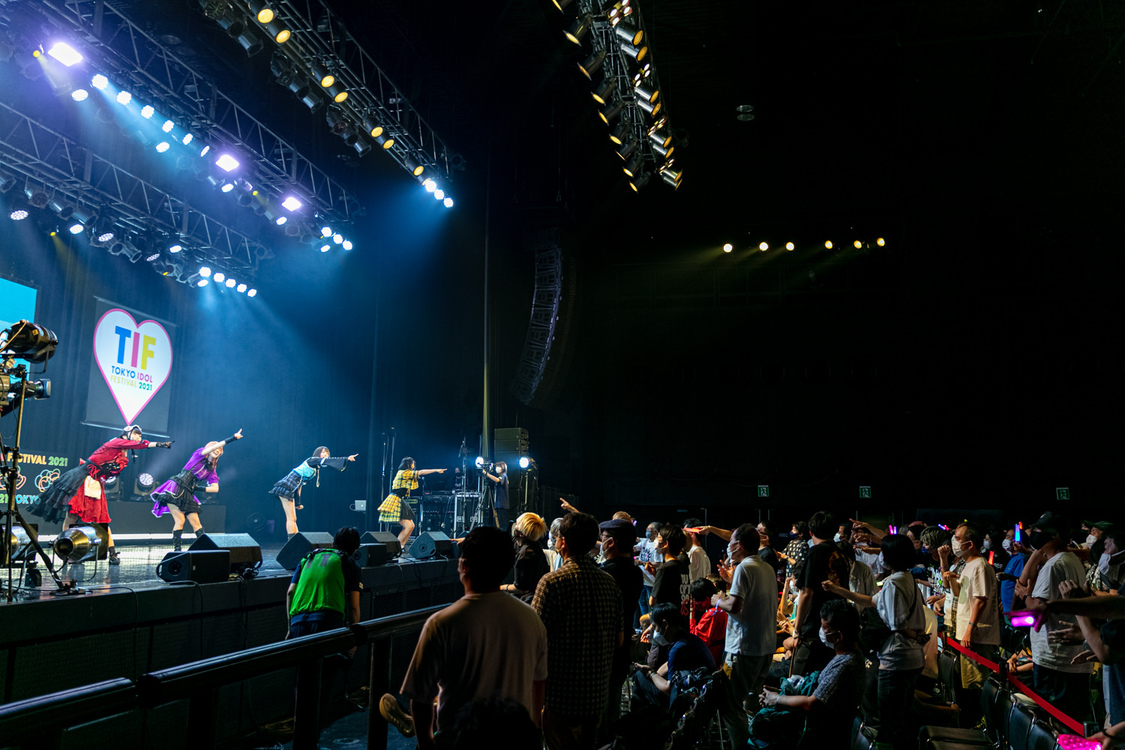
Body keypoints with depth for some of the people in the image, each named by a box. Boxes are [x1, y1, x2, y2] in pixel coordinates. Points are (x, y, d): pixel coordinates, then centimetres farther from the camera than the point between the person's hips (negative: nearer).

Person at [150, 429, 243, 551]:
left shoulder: (212, 471, 15)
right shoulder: (199, 455, 1)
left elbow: (215, 488, 7)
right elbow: (214, 446, -15)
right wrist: (231, 438, -21)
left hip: (188, 495, 6)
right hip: (175, 490, -6)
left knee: (196, 522, 1)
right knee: (180, 520, -12)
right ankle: (177, 549, -10)